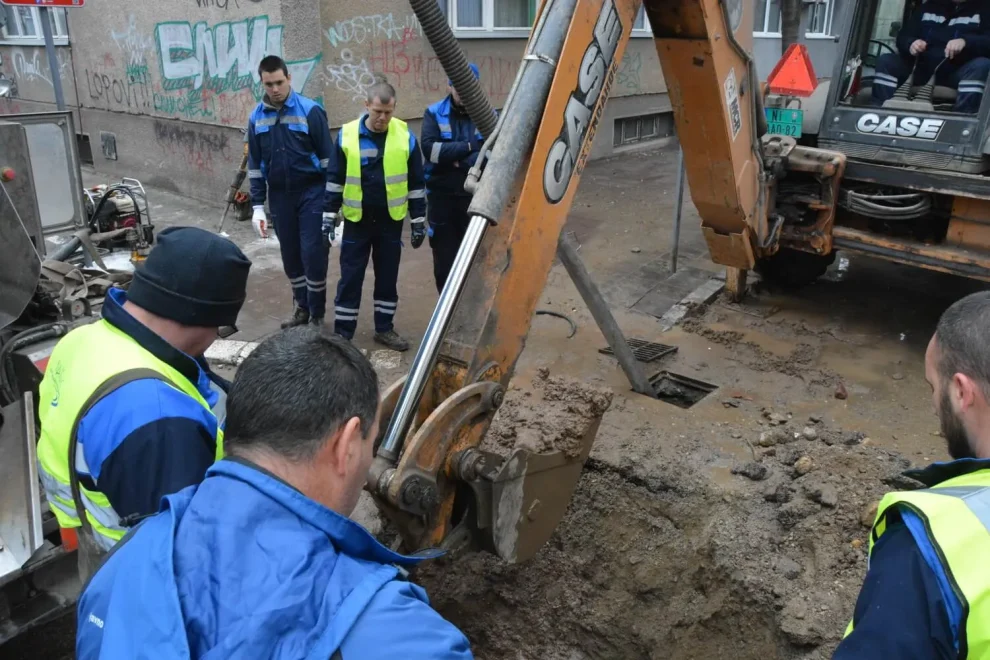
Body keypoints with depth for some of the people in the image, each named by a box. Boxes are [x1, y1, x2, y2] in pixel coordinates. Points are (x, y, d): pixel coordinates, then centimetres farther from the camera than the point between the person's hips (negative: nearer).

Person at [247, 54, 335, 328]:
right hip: (279, 196, 4)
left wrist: (331, 200, -8)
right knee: (291, 256, 10)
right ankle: (302, 308, 25)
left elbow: (327, 157, -6)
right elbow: (255, 165, 10)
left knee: (313, 254, -5)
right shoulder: (257, 117, 4)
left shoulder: (310, 110, -9)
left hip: (311, 193, -4)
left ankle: (317, 314, 9)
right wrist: (258, 206, 5)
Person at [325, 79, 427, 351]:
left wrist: (418, 222, 2)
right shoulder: (347, 135, -6)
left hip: (391, 220, 1)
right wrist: (329, 217, 3)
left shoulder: (405, 136, -5)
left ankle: (385, 328, 25)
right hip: (357, 219, -1)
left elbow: (415, 182, 1)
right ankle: (342, 333, 14)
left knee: (388, 277, 11)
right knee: (350, 277, 4)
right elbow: (335, 179, 3)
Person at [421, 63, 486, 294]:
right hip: (441, 197, 1)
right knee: (444, 259, 9)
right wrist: (469, 147, -16)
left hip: (475, 197, 0)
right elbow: (429, 148, -15)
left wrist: (455, 159, -18)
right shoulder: (434, 113, 1)